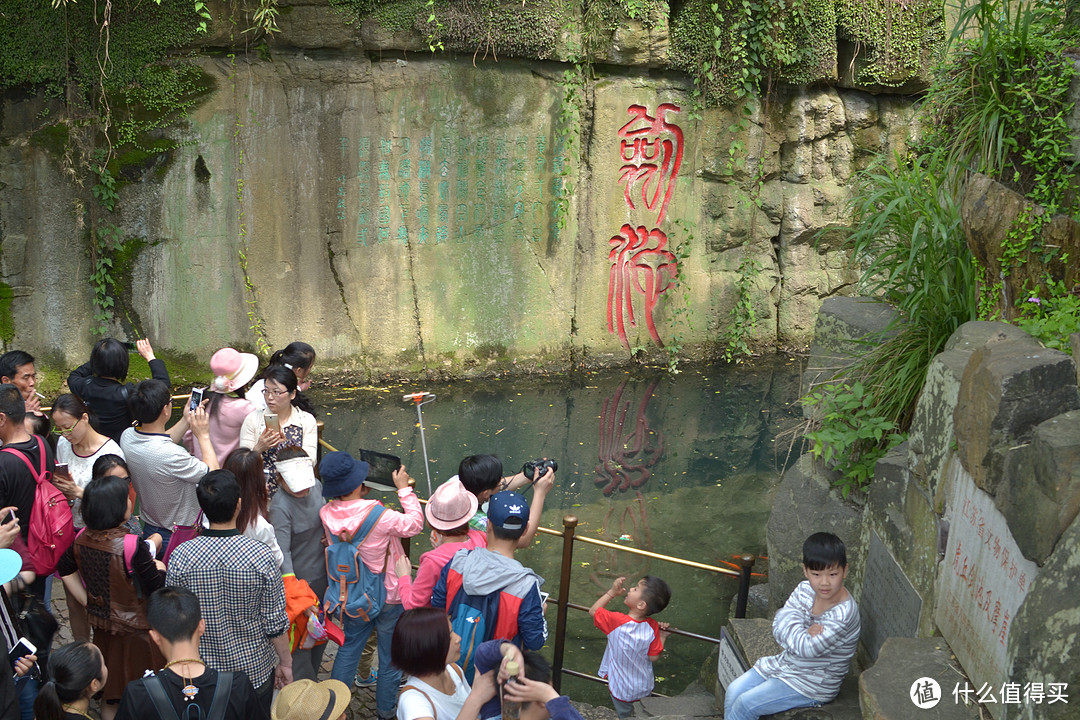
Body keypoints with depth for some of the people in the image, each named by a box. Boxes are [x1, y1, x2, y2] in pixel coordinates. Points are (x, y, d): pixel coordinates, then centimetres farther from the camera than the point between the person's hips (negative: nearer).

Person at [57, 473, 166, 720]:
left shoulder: (82, 539, -8)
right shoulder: (131, 546, -28)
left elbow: (65, 570, 8)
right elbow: (157, 588, -21)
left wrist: (89, 603, 12)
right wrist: (159, 568, -2)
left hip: (101, 625, 6)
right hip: (135, 630, -6)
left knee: (109, 693, 23)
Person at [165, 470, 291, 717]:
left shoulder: (181, 557, -18)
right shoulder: (262, 557, -22)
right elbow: (276, 623, -14)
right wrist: (285, 662, 3)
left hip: (202, 670, 1)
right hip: (255, 668, -1)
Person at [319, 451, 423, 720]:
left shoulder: (327, 514, -17)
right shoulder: (380, 516, -32)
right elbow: (414, 523, -16)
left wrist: (359, 496, 3)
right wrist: (404, 489, -10)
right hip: (389, 597, -4)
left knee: (349, 647, 26)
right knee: (391, 655, 18)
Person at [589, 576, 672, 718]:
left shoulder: (616, 621, -28)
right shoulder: (652, 627, -21)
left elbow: (593, 611, -11)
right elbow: (654, 657, -13)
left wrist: (612, 592, -10)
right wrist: (662, 637, -3)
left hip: (621, 690, -2)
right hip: (645, 689, 2)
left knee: (624, 715, 21)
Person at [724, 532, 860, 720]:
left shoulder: (843, 613, -28)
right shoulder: (804, 589, -5)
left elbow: (807, 648, -32)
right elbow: (778, 629, -9)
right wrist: (806, 632, -27)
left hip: (812, 685, -7)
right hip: (786, 663, 7)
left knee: (745, 704, -12)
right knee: (734, 691, -1)